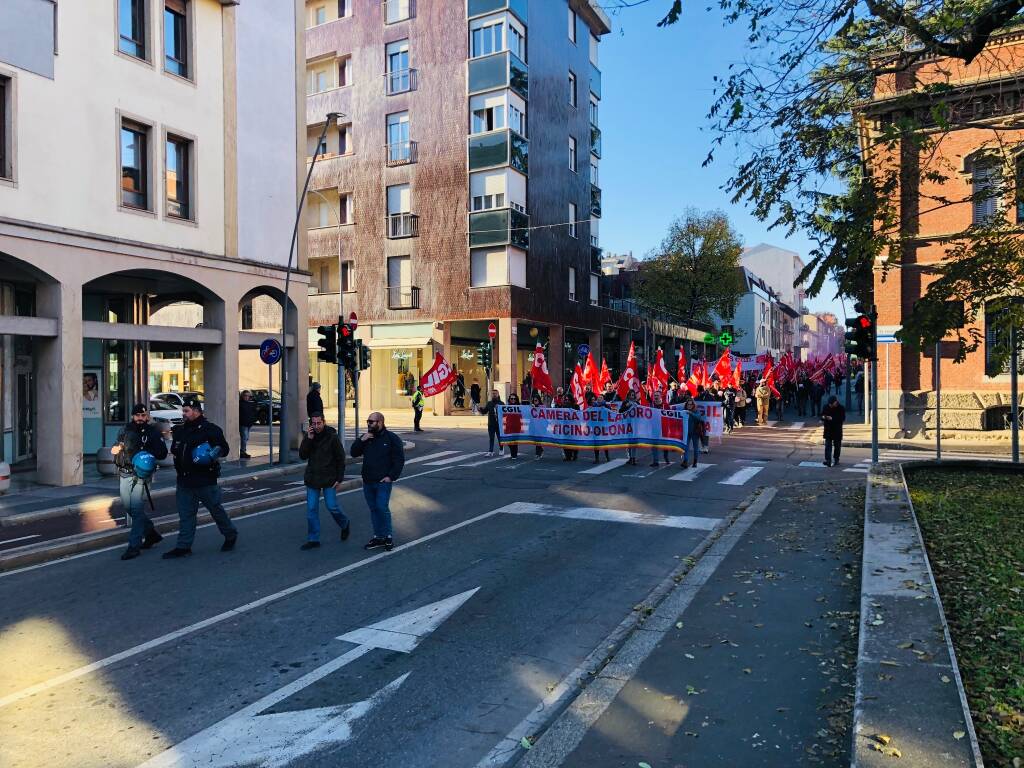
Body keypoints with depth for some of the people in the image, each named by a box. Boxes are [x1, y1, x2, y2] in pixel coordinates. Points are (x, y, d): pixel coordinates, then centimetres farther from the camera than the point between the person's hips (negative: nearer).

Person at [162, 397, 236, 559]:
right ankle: (183, 546, 13)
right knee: (185, 514, 8)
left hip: (205, 480, -6)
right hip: (184, 480, 6)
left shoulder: (211, 429, -8)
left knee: (216, 509, 6)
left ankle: (231, 535, 26)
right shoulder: (181, 430, 12)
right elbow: (174, 450, 23)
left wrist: (215, 452, -28)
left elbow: (225, 448, -7)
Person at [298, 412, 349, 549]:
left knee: (332, 506, -4)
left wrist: (339, 479, -10)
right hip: (312, 478, 4)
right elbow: (302, 456, -4)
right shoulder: (308, 436, 4)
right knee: (311, 509, 3)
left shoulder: (332, 436, -9)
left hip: (329, 479, -4)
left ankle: (345, 525, 25)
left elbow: (341, 459, -6)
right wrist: (308, 439, -16)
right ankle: (313, 539, 11)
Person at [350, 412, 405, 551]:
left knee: (382, 508, -11)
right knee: (373, 509, 10)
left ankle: (388, 537, 4)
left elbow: (399, 459, -7)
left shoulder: (391, 438, -5)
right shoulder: (366, 437, 11)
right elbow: (354, 453, 7)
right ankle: (378, 537, 18)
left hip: (383, 482, -6)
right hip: (367, 482, 6)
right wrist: (361, 440, -8)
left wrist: (391, 476, -14)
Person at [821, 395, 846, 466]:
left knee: (837, 446, 9)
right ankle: (828, 460, -10)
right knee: (828, 445, -6)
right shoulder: (826, 407, 2)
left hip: (837, 431, -1)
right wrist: (823, 418, -10)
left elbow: (842, 418, -14)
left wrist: (832, 419, -24)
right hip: (828, 430, 1)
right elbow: (822, 415, 14)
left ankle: (836, 460, 22)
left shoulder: (841, 408, -6)